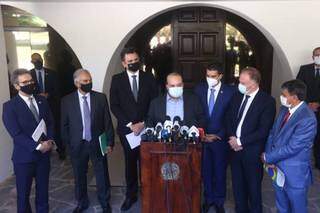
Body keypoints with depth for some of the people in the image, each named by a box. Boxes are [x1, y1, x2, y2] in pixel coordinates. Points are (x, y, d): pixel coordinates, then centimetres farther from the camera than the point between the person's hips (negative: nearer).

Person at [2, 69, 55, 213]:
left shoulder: (42, 101, 4)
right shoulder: (9, 106, -11)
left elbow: (50, 123, 7)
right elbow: (16, 134, -16)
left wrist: (50, 141, -10)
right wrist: (38, 146, -20)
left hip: (44, 154, 4)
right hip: (24, 157, -4)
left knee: (43, 189, 17)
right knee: (23, 192, 13)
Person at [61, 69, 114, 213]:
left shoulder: (101, 97, -4)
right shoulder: (67, 101, -4)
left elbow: (107, 122, -2)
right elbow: (64, 125, 1)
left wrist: (109, 142, -3)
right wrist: (68, 144, 0)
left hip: (97, 143, 0)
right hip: (77, 145, 0)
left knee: (102, 175, 11)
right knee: (79, 176, 16)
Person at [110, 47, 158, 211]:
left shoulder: (149, 78, 2)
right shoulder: (117, 79, 0)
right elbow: (114, 105, -4)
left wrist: (143, 123, -10)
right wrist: (130, 124, -12)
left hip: (146, 127, 0)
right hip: (127, 128, 0)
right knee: (130, 162, 11)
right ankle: (131, 195, 26)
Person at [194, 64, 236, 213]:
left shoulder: (230, 92, -9)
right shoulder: (199, 89, 0)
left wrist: (219, 136, -11)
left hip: (220, 138, -2)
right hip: (203, 138, 2)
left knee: (220, 171, 11)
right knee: (205, 170, 12)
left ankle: (219, 201, 31)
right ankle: (208, 198, 33)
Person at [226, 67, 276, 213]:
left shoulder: (267, 101, -13)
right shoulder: (237, 96, 4)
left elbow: (263, 131, -18)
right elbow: (229, 119, 9)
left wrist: (240, 141, -16)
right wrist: (232, 137, -7)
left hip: (252, 152, -5)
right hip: (235, 148, 5)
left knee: (253, 186, 13)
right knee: (237, 185, 18)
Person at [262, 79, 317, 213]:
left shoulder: (307, 119, -25)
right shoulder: (284, 109, 1)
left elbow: (291, 148, -25)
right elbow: (273, 133, 6)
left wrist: (267, 158, -14)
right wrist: (268, 155, -7)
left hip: (294, 173, -7)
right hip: (277, 167, 7)